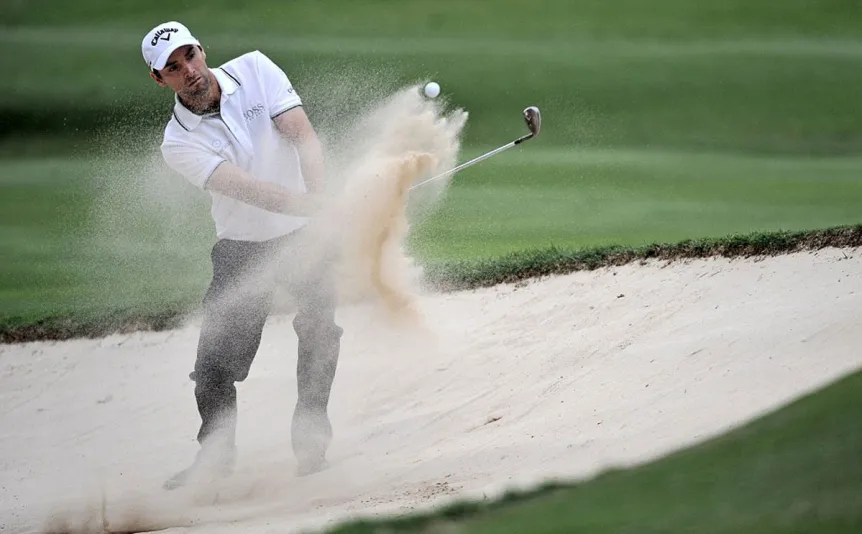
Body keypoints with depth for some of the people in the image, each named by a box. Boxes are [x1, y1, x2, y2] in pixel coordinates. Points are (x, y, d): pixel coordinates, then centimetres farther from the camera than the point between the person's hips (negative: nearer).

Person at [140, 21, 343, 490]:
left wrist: (317, 194, -36)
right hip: (243, 246, 0)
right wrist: (301, 204, -46)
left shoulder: (255, 70, -10)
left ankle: (310, 437, -5)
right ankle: (216, 455, 18)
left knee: (318, 327, -19)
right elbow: (242, 187, -29)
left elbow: (302, 135, -18)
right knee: (217, 358, -3)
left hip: (305, 231, 0)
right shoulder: (179, 144, -15)